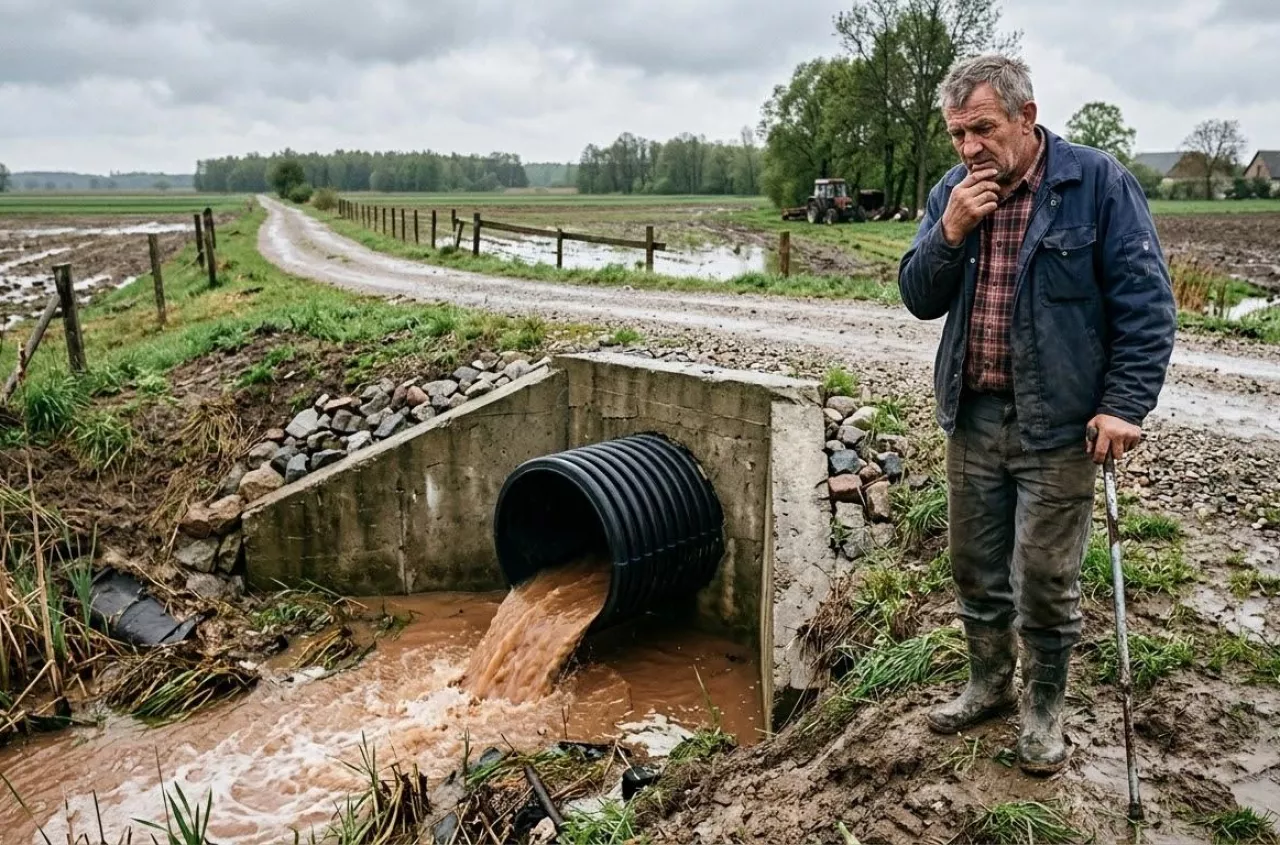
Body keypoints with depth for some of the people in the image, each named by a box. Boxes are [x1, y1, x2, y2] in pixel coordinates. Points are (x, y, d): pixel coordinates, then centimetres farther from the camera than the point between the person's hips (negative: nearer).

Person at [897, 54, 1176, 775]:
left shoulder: (1098, 183, -8)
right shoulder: (952, 194, 5)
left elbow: (1146, 302, -8)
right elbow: (919, 300, 2)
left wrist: (1125, 405, -14)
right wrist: (951, 233, -14)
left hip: (1057, 424, -4)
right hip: (973, 418, 5)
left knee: (1046, 581, 4)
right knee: (976, 571, 15)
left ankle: (1044, 709, 27)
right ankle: (988, 686, 36)